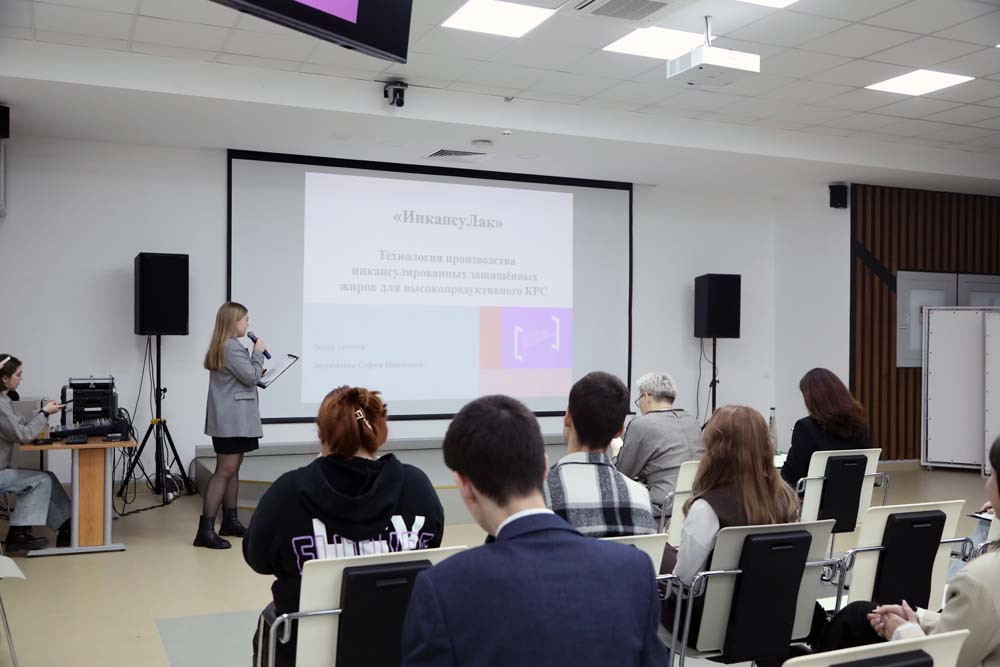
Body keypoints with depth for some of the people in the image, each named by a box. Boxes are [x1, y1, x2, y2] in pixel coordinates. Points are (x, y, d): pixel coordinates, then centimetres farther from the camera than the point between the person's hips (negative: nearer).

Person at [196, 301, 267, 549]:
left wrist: (259, 374, 17)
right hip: (232, 419, -11)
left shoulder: (221, 346, 16)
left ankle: (230, 521, 21)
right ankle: (206, 530, -13)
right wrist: (258, 352, -3)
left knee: (233, 469, 14)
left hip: (232, 419, 11)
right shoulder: (232, 347, -16)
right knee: (225, 471, -11)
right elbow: (251, 377, -14)